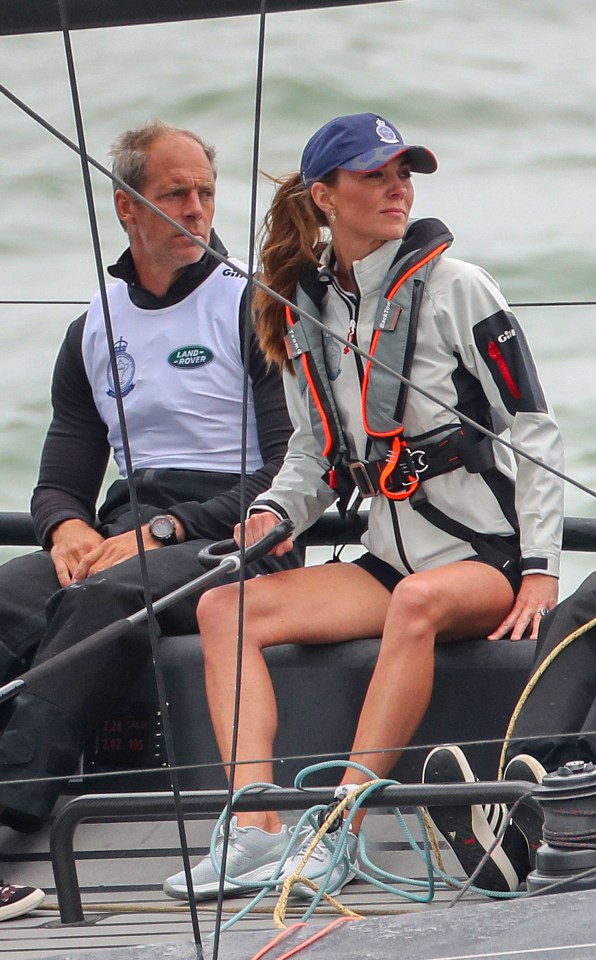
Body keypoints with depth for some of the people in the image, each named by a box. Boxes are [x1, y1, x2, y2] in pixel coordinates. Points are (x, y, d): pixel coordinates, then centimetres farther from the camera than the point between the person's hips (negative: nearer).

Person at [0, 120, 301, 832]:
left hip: (235, 535, -5)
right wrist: (68, 527, -7)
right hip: (125, 527, 5)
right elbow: (60, 482, 20)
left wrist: (167, 530, -15)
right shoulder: (96, 328, 19)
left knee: (107, 596, -36)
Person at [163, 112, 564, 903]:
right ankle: (257, 833, -29)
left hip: (485, 555, -5)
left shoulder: (454, 287, -5)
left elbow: (536, 434, -6)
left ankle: (338, 832, -39)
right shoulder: (305, 312, 9)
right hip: (389, 560, 5)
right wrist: (275, 511, -4)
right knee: (226, 608, -15)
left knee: (417, 601, -38)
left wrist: (540, 569, -13)